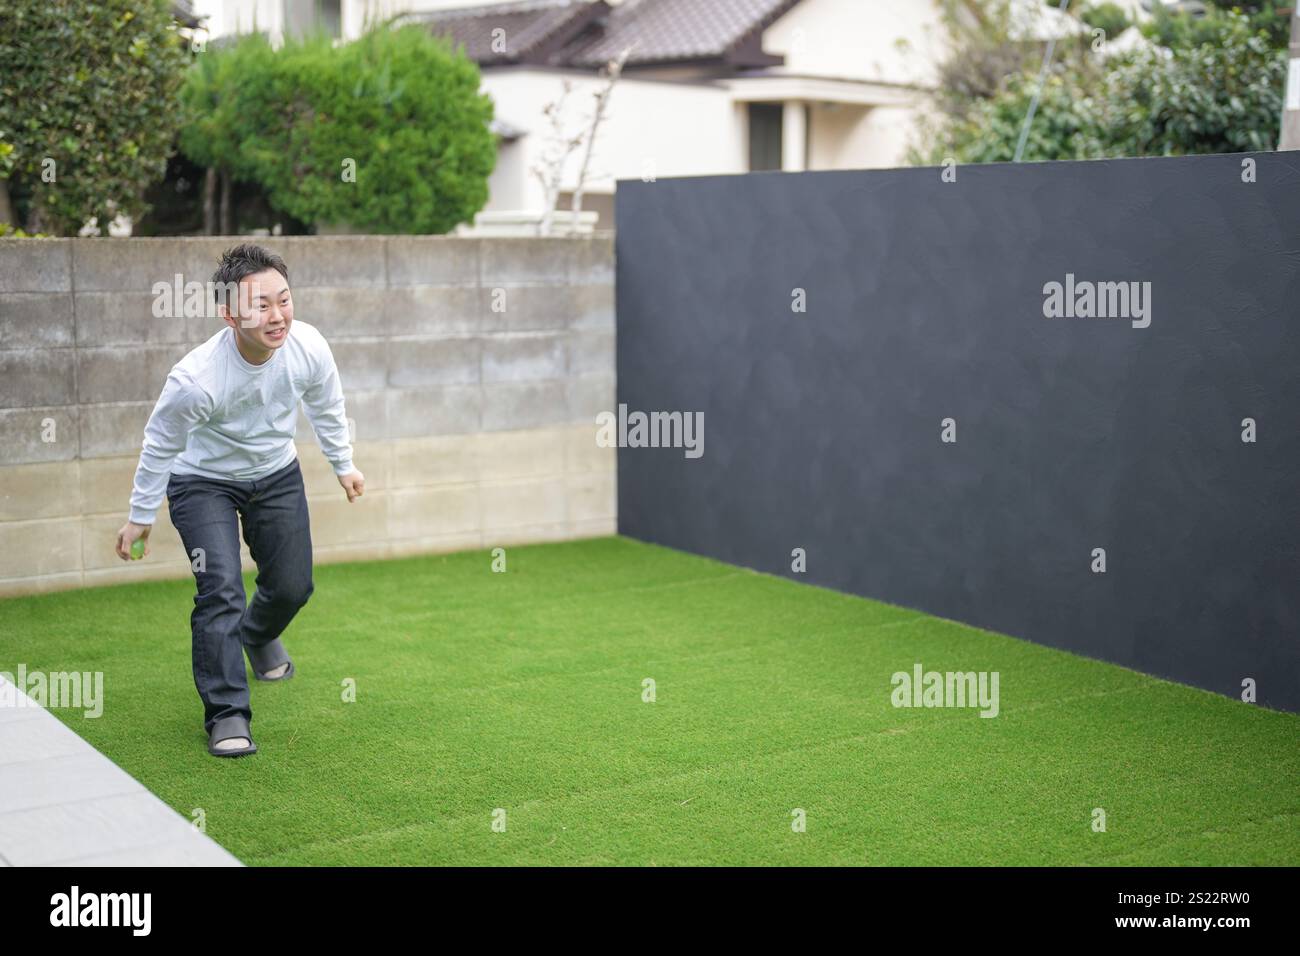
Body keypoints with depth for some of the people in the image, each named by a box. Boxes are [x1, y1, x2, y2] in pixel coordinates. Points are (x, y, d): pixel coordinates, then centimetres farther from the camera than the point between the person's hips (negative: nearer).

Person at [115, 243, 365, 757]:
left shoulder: (309, 348, -25)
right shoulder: (196, 378, -37)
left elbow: (326, 407, -1)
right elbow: (160, 445, -17)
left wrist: (344, 465, 13)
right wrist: (140, 516, -6)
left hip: (277, 473, 4)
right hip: (203, 482, -4)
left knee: (292, 586, 9)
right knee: (221, 590, -18)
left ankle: (259, 636, 47)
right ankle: (227, 715, -5)